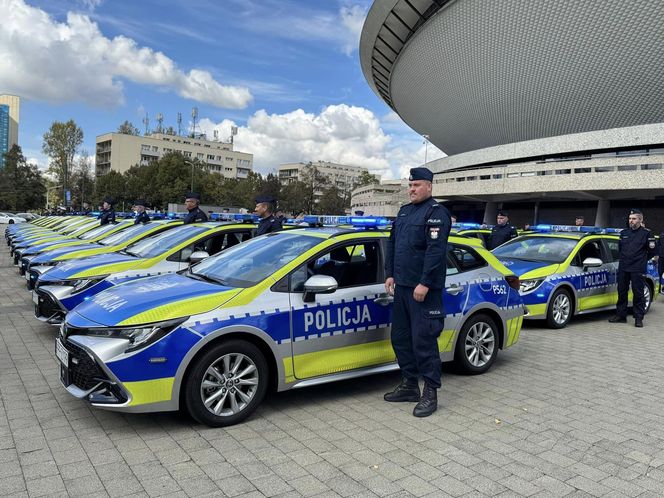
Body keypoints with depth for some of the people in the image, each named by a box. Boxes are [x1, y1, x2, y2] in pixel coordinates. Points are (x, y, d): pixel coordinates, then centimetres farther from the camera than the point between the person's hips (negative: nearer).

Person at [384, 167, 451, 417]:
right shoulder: (404, 211, 18)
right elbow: (392, 243, 20)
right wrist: (390, 274, 13)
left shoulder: (436, 213, -8)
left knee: (423, 340, -5)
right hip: (402, 286, 9)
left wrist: (425, 283, -21)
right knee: (400, 337, 13)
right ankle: (409, 385, 26)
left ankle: (430, 393, 7)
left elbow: (436, 250, -18)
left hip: (423, 289, -9)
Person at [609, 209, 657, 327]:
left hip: (637, 270, -5)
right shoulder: (624, 233, 13)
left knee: (638, 293, -2)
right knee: (621, 292, 9)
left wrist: (642, 259, 7)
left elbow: (653, 250, 1)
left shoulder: (646, 233, -2)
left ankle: (639, 318, 5)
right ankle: (621, 315, 18)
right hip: (623, 268, 5)